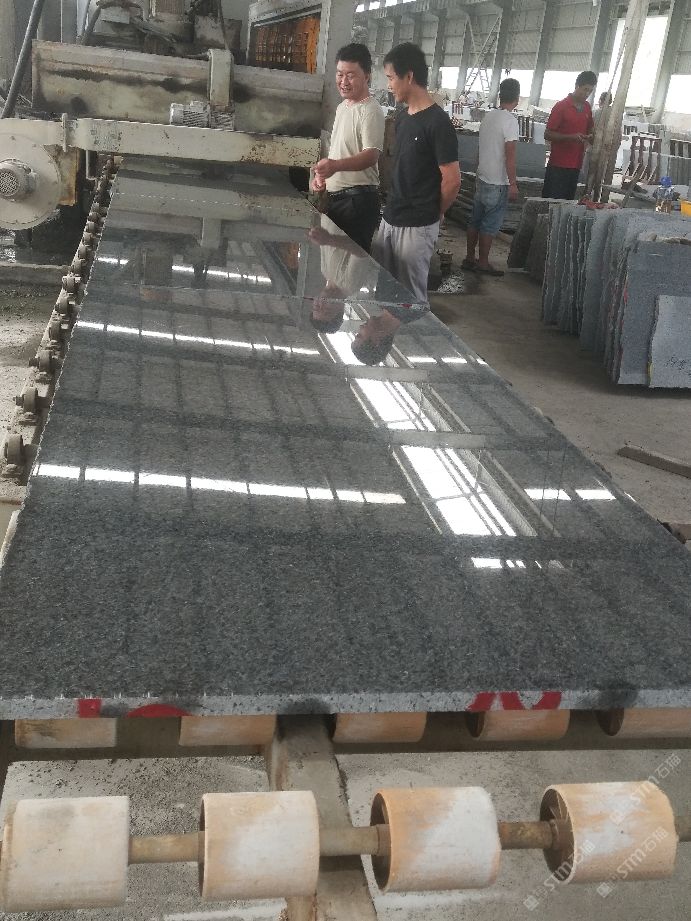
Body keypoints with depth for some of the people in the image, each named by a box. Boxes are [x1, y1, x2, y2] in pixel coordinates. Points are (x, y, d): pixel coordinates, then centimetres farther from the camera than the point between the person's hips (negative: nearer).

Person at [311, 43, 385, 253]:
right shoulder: (342, 107, 16)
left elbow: (371, 155, -28)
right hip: (336, 195, 9)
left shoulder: (370, 111, -14)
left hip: (358, 199, -9)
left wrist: (336, 165, -42)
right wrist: (322, 174, 13)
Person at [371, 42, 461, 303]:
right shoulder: (402, 117, 11)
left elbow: (452, 180, -14)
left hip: (417, 227, -8)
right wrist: (394, 203, 12)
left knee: (411, 298, 2)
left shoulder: (437, 122, -15)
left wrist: (433, 213, 0)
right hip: (389, 220, 8)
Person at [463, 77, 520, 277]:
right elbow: (510, 155, -19)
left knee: (476, 220, 13)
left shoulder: (488, 116, 7)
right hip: (498, 183, -8)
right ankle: (483, 262, 8)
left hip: (482, 179, 8)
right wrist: (513, 184, -15)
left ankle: (469, 258, 19)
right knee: (491, 224, 1)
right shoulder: (510, 120, -16)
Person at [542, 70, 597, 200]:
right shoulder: (561, 106, -6)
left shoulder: (587, 108, 13)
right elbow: (547, 135, -8)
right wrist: (571, 137, -20)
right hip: (558, 165, -6)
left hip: (576, 164, 6)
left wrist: (590, 137, 2)